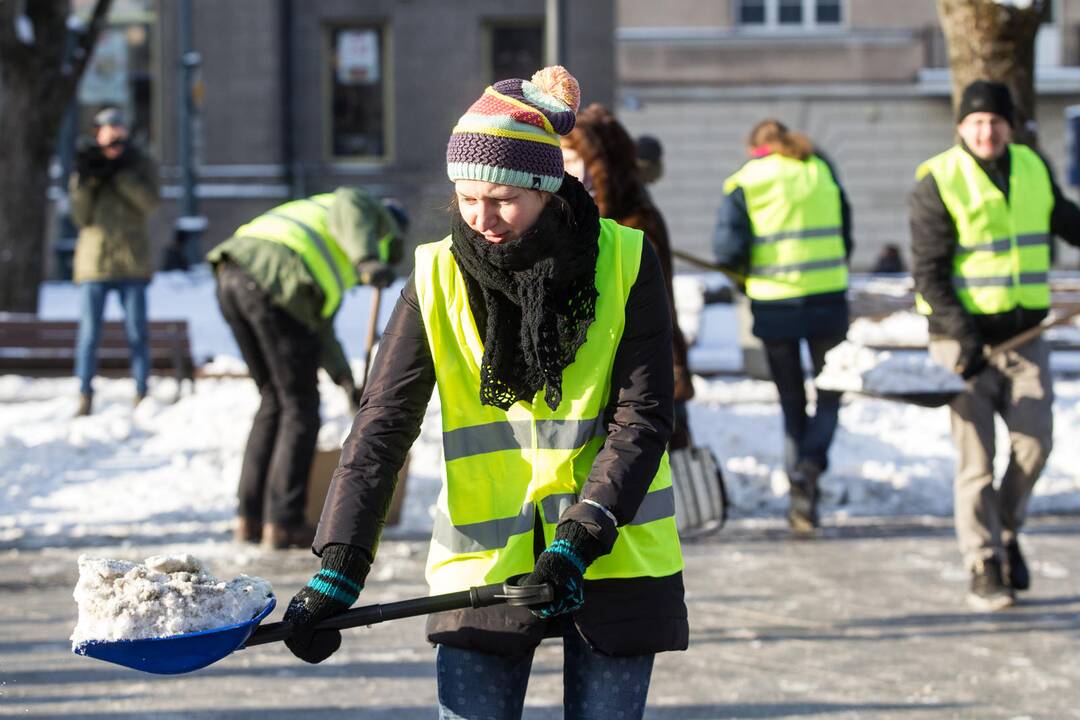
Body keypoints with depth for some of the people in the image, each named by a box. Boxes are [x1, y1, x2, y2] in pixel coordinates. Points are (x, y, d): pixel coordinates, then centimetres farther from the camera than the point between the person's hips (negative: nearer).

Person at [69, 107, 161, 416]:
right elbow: (81, 216, -1)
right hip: (94, 261, 1)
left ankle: (142, 396, 6)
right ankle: (85, 398, 3)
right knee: (89, 333, -2)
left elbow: (151, 202, -13)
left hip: (131, 263, -1)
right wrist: (84, 179, -13)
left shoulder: (141, 164, 4)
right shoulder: (87, 167, 7)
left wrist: (122, 173, -19)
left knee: (137, 334, 1)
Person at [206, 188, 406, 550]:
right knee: (300, 408, 3)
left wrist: (345, 379, 39)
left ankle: (250, 518, 19)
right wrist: (369, 262, -22)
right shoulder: (376, 218, 18)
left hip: (232, 280, 8)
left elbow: (319, 326, 40)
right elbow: (347, 204, -7)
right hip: (274, 284, -8)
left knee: (273, 401, 19)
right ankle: (283, 522, 3)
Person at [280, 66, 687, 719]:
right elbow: (381, 429, -9)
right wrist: (337, 572, -19)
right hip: (486, 563, 0)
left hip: (614, 562, 0)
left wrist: (581, 537, -23)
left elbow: (641, 420, -10)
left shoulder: (625, 263, -7)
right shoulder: (438, 280, -5)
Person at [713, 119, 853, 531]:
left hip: (774, 306, -1)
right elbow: (846, 235, 9)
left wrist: (746, 273, 11)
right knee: (829, 395, 11)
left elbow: (728, 250, -8)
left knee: (792, 402, 13)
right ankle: (812, 462, -15)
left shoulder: (744, 183, -1)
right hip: (828, 300, 1)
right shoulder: (822, 171, 8)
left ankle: (798, 488, 8)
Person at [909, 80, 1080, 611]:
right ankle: (984, 569, 1)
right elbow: (928, 271, -12)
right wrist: (961, 333, -21)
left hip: (1024, 333, 5)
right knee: (976, 457, -5)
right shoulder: (937, 182, -8)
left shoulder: (1033, 169, 8)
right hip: (964, 336, -4)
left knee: (1034, 441, -1)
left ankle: (1006, 532, 23)